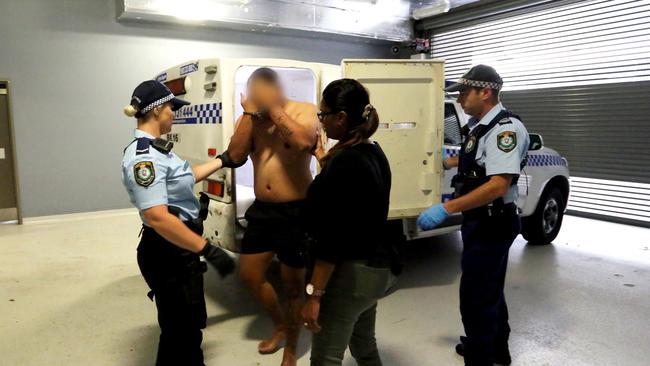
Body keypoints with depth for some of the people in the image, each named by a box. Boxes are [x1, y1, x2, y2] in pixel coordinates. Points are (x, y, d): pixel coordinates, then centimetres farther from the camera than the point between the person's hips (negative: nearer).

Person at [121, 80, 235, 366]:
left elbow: (187, 176, 24)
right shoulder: (143, 156, -24)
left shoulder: (155, 149, 8)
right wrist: (209, 250, -31)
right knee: (180, 331, 6)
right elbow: (157, 217, -32)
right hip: (167, 255, -10)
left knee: (189, 326, 25)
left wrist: (224, 160, 29)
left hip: (180, 252, 10)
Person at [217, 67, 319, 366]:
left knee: (293, 285, 8)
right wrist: (250, 113, -12)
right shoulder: (249, 119, 5)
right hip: (261, 210, 5)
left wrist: (274, 107, -20)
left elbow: (304, 143, -29)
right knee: (250, 276, 16)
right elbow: (234, 157, -9)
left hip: (296, 212, -5)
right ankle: (280, 326, 43)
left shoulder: (303, 111, -7)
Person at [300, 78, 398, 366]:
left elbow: (333, 237, -24)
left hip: (351, 272, -10)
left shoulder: (346, 161, -22)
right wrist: (324, 159, 22)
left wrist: (315, 294, -20)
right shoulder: (372, 153, 5)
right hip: (376, 267, 10)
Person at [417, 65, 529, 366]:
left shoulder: (506, 128, -21)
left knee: (475, 297, -2)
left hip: (493, 225, -10)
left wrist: (446, 209, -33)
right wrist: (446, 161, 35)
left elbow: (498, 185, -31)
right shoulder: (481, 126, 9)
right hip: (481, 221, 10)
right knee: (489, 289, 24)